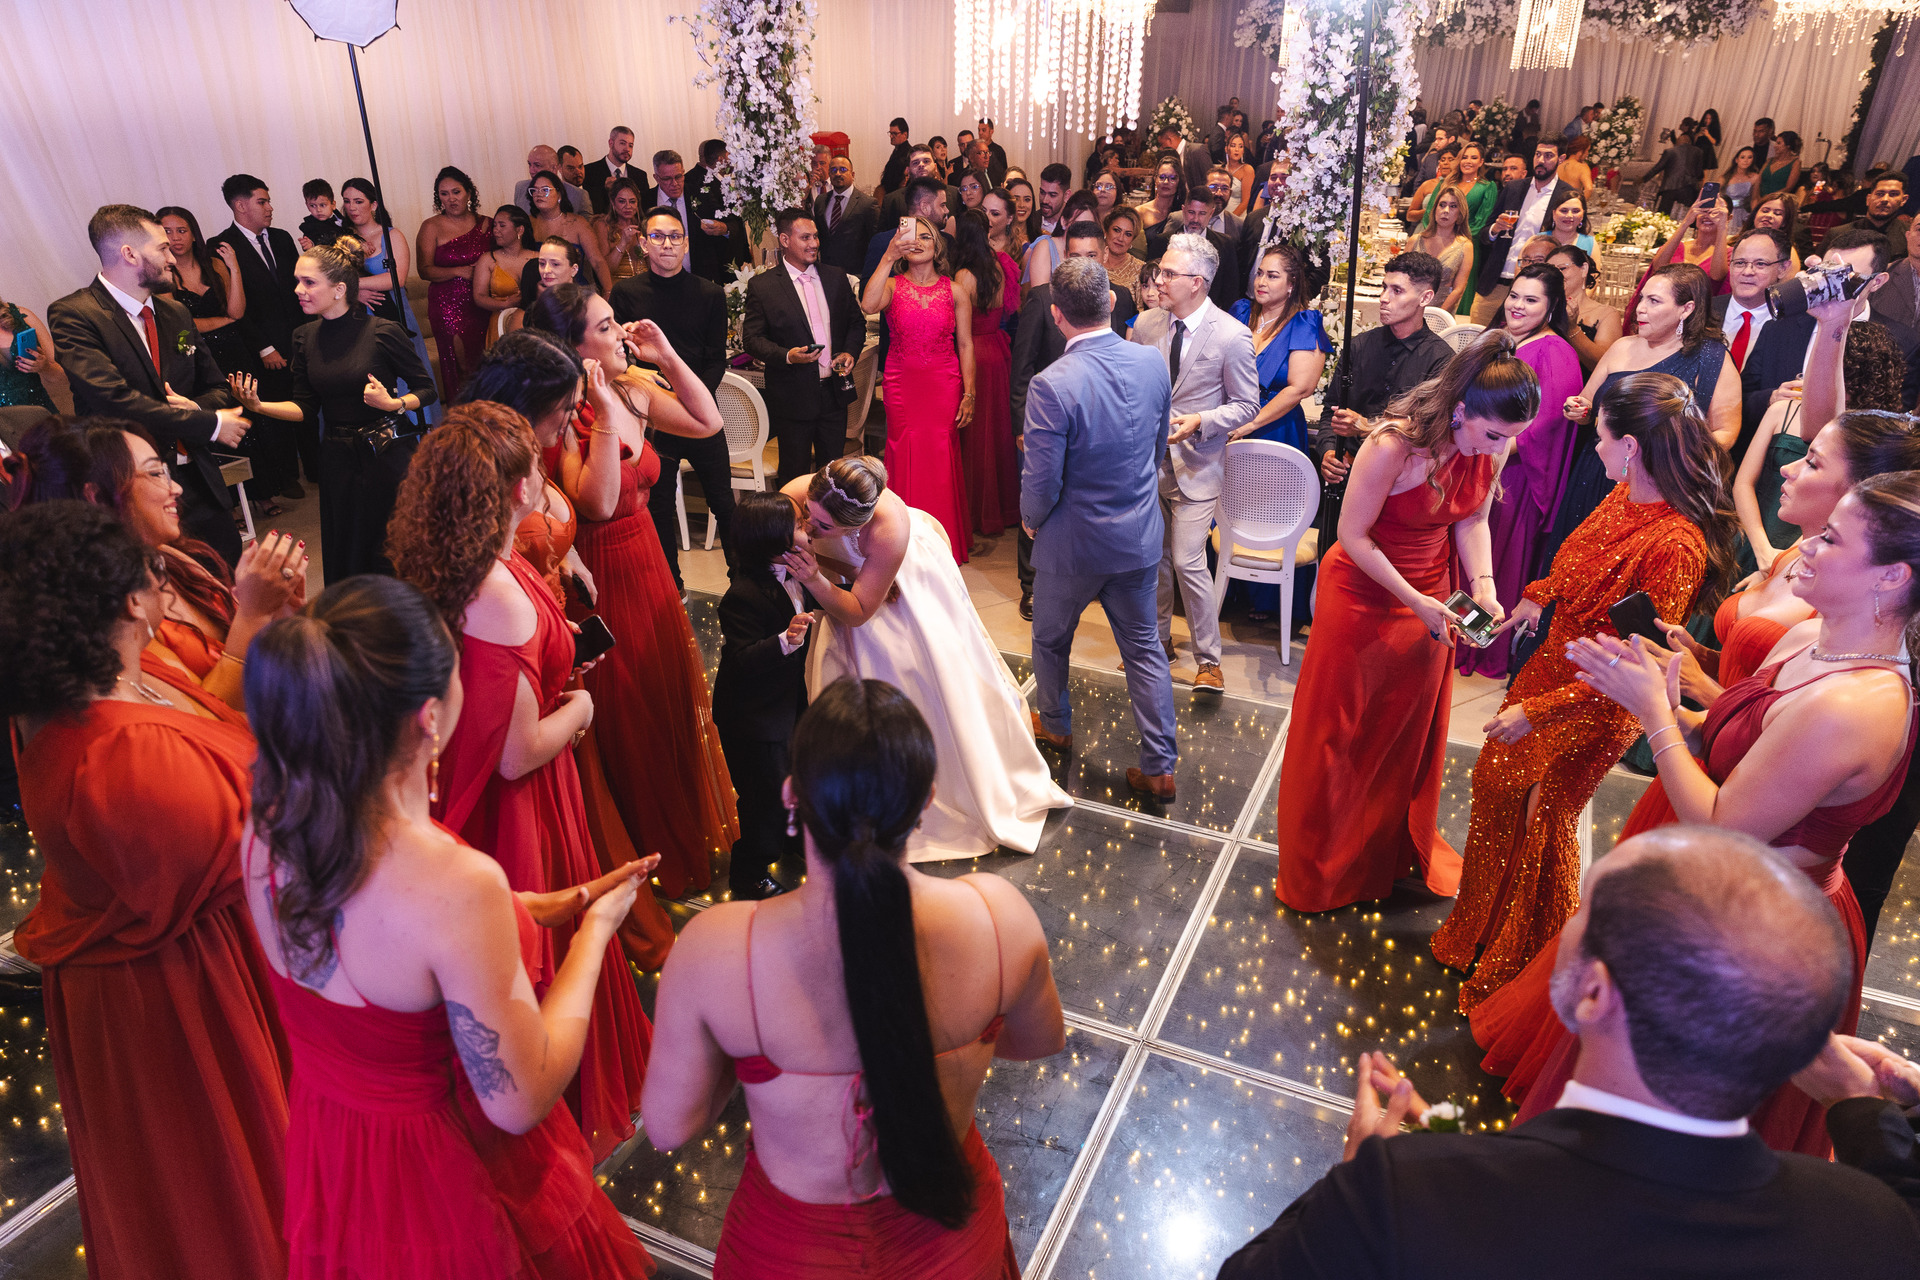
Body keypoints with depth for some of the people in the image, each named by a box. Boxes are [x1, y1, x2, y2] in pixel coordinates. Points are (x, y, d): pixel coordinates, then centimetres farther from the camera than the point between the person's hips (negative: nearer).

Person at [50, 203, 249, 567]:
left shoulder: (176, 314, 13)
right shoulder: (72, 316, -9)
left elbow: (217, 387, 19)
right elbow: (114, 400, -20)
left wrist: (197, 407, -5)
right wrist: (209, 424, -15)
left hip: (200, 486, 6)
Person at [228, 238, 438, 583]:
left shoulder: (382, 332, -9)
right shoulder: (306, 337, 6)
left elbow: (428, 389, -4)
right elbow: (306, 409, 7)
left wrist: (393, 404, -20)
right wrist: (259, 406, -8)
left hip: (390, 454, -5)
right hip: (338, 460, 5)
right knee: (345, 564, 11)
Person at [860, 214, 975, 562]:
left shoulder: (955, 291, 3)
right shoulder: (893, 285, 1)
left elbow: (965, 345, 3)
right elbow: (868, 305, -23)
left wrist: (969, 395, -2)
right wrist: (889, 256, -24)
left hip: (944, 384, 0)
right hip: (902, 383, 0)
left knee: (942, 460, 2)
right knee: (906, 457, 2)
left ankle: (945, 544, 17)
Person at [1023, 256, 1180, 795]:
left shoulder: (1051, 386, -26)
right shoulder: (1151, 361, -8)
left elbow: (1041, 483, -21)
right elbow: (1158, 448, 6)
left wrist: (1031, 522, 0)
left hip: (1073, 542, -4)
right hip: (1141, 536, 5)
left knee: (1051, 640, 22)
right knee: (1145, 647, 15)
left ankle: (1055, 726, 45)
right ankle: (1160, 766, 21)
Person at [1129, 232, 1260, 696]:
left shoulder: (1232, 336, -12)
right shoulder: (1146, 324, 2)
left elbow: (1246, 405, -5)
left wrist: (1199, 422, -20)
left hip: (1196, 464, -5)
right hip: (1148, 458, 5)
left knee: (1188, 562, -8)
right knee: (1153, 557, 14)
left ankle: (1209, 660, 10)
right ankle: (1159, 639, 35)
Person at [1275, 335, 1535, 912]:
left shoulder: (1496, 445, -12)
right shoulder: (1394, 446, -31)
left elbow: (1472, 519, 2)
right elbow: (1353, 535, -22)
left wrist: (1482, 585, -14)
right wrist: (1413, 601, -22)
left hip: (1431, 598, 5)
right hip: (1363, 595, -5)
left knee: (1413, 727, 21)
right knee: (1337, 732, 10)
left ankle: (1405, 844, 45)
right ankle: (1321, 860, 32)